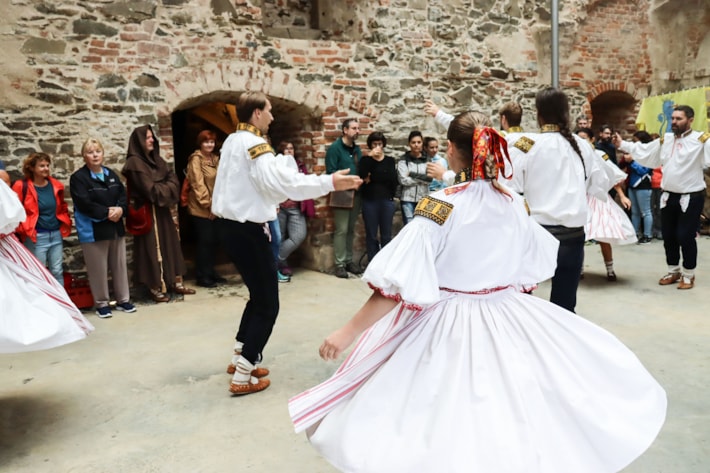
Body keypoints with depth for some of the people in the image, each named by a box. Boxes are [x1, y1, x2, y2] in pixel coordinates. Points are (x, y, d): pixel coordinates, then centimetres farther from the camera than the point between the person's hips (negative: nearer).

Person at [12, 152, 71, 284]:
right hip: (36, 237, -4)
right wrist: (22, 230, -10)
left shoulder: (55, 185, 6)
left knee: (57, 272, 11)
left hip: (56, 234, 4)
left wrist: (66, 224, 11)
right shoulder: (22, 186, -8)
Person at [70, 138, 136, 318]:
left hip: (116, 228, 6)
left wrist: (120, 209, -13)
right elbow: (84, 204, -17)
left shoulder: (111, 174, 13)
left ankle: (123, 300, 22)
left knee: (120, 265, 11)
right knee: (99, 269, 1)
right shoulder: (78, 178, -7)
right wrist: (107, 212, -18)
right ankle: (102, 304, 14)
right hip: (93, 231, -6)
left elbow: (124, 196, 7)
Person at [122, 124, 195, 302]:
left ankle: (176, 283, 19)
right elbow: (150, 189, -19)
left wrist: (162, 189, -13)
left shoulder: (157, 159, 13)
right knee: (153, 247, -2)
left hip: (163, 210, 8)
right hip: (147, 213, -8)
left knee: (171, 244, 10)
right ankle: (155, 288, 7)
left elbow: (173, 179, 4)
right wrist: (166, 190, -5)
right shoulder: (134, 163, -13)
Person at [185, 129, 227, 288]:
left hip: (214, 208, 8)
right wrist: (207, 203, -18)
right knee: (205, 241, -5)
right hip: (201, 208, -7)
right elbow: (197, 184, -17)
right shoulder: (196, 159, -10)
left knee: (213, 240, 11)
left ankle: (211, 272, 22)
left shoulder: (215, 158, 14)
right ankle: (202, 276, 3)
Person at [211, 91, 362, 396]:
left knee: (258, 295, 20)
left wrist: (275, 198, 25)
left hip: (231, 225, 10)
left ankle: (239, 358, 29)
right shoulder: (254, 144, -17)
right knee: (267, 303, -1)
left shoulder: (232, 142, 12)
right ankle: (243, 377, 4)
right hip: (246, 230, -10)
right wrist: (329, 183, -30)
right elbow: (280, 180, -30)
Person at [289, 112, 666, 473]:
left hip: (450, 324, -5)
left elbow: (399, 283, -22)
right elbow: (535, 268, 12)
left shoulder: (439, 206, -18)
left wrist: (349, 332, -18)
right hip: (509, 317, 6)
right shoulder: (513, 203, -1)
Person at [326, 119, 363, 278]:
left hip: (355, 194, 7)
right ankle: (339, 264, 0)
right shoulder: (335, 148, -8)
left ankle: (349, 260, 20)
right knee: (341, 230, -6)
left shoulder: (357, 149, 14)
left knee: (351, 229, 12)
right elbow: (331, 172, -15)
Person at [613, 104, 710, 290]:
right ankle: (674, 271, 30)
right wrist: (623, 145, 20)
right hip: (669, 196, 6)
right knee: (668, 236, 13)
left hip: (691, 197, -6)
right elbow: (643, 151, 19)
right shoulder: (665, 140, 10)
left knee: (685, 236, -1)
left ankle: (688, 274, 18)